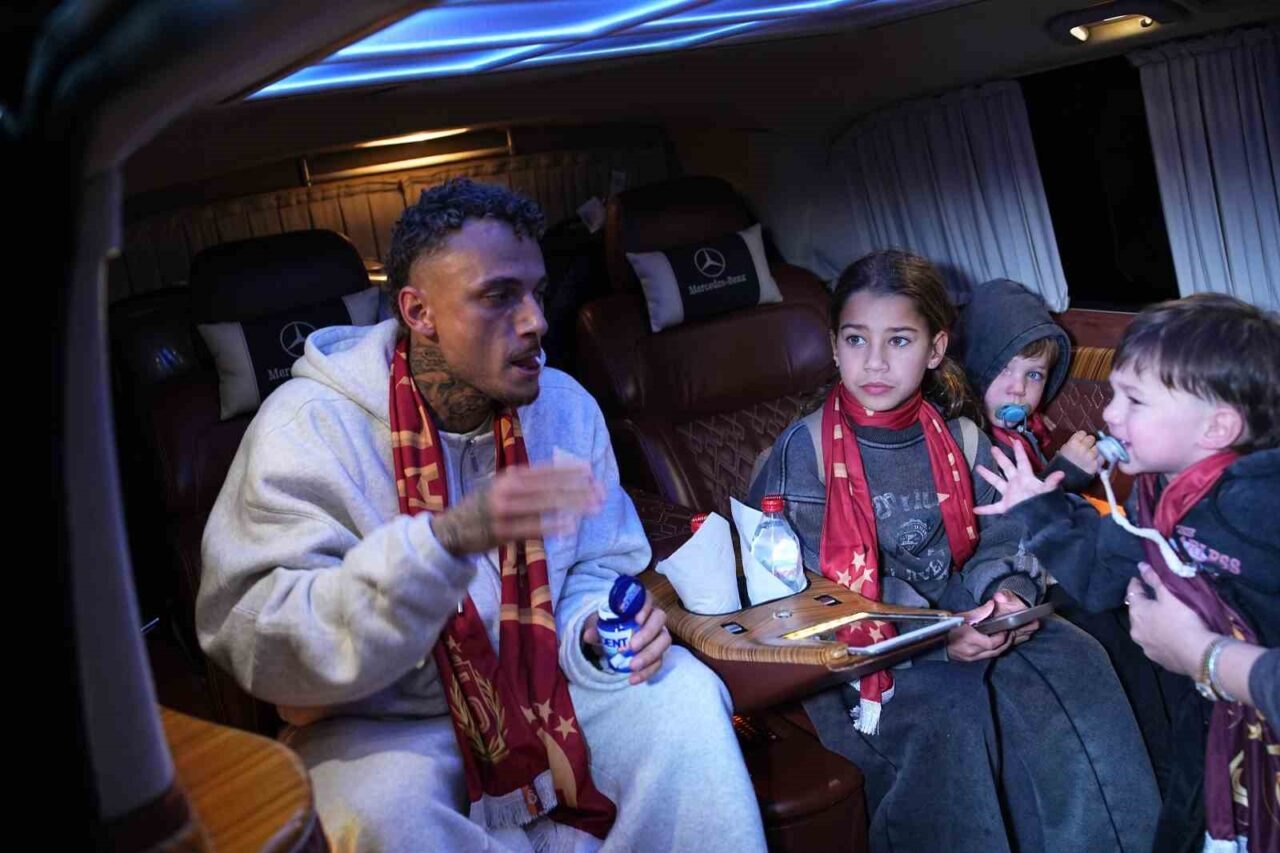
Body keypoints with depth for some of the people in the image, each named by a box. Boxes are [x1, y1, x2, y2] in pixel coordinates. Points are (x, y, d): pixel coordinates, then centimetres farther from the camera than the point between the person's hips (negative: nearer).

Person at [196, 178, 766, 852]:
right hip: (381, 715, -3)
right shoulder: (311, 425, -19)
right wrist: (448, 538, -41)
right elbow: (255, 644, -28)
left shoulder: (566, 405, -3)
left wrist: (593, 632, -16)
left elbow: (593, 570, 9)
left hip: (537, 678, 4)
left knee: (684, 697, -18)